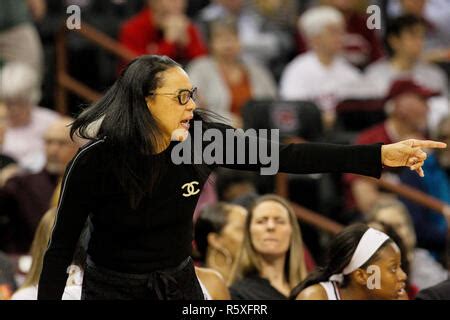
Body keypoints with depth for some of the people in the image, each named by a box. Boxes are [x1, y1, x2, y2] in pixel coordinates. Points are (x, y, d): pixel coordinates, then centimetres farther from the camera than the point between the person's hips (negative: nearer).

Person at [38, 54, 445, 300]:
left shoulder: (202, 139, -12)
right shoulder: (94, 162, -21)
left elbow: (283, 156, -13)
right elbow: (61, 246, -13)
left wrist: (381, 155, -20)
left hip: (178, 286, 4)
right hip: (112, 289, -4)